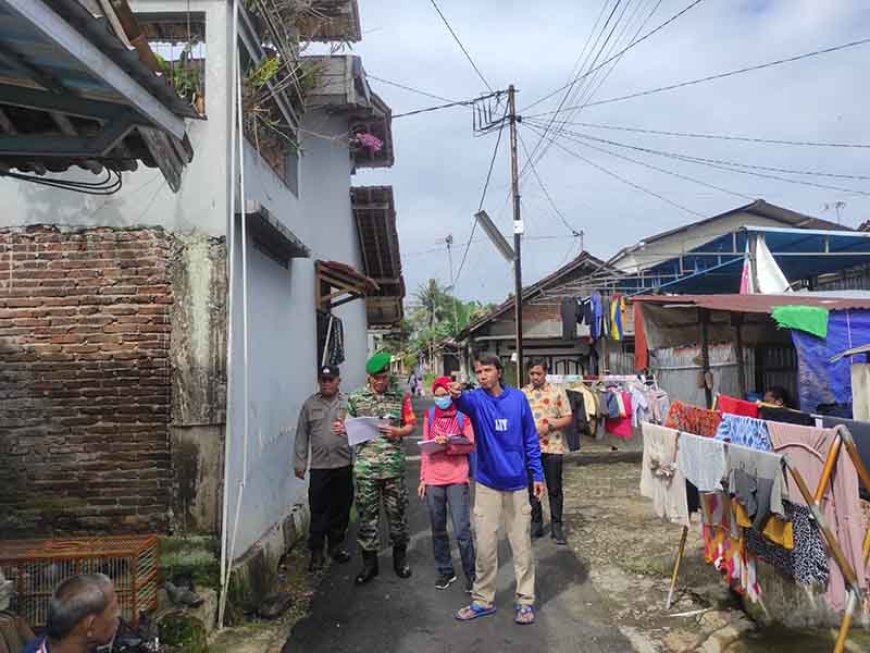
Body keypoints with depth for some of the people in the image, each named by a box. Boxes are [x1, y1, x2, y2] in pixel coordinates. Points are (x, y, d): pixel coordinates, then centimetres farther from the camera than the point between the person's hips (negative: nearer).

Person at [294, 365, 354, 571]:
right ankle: (316, 552, 12)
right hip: (319, 466, 0)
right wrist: (300, 463, 5)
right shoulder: (310, 404, 6)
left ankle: (336, 546, 27)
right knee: (318, 511, 1)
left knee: (341, 509, 11)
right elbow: (302, 436, 7)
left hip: (344, 465, 0)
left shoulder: (348, 403, 3)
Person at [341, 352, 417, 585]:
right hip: (365, 465, 0)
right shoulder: (355, 398, 5)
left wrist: (398, 432, -12)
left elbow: (411, 425, 8)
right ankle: (369, 562, 18)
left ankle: (400, 557, 26)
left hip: (393, 465, 0)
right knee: (367, 514, 6)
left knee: (397, 512, 8)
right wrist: (343, 428, -13)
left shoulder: (400, 397, 5)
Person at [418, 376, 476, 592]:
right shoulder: (430, 415, 10)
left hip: (457, 479, -3)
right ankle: (445, 571, 24)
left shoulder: (463, 415, 0)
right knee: (438, 530, 10)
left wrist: (447, 445, -19)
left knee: (462, 530, -6)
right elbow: (425, 449, 12)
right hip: (433, 480, 3)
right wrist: (422, 478, 9)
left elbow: (471, 445, -4)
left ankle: (470, 573, 10)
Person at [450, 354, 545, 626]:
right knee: (485, 546, 8)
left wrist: (537, 475, 1)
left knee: (522, 545, 9)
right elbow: (465, 403, -32)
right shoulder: (476, 399, -6)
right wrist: (456, 396, -55)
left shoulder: (518, 398, -2)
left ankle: (525, 601, 22)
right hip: (487, 484, 0)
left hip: (517, 483, 0)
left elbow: (530, 439, 4)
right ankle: (483, 600, 23)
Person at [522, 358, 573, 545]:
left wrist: (548, 427, -14)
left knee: (554, 489, 4)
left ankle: (556, 526, 15)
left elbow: (568, 418, -2)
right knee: (531, 488, 10)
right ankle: (536, 523, 23)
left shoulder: (557, 392, 0)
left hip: (552, 447, -2)